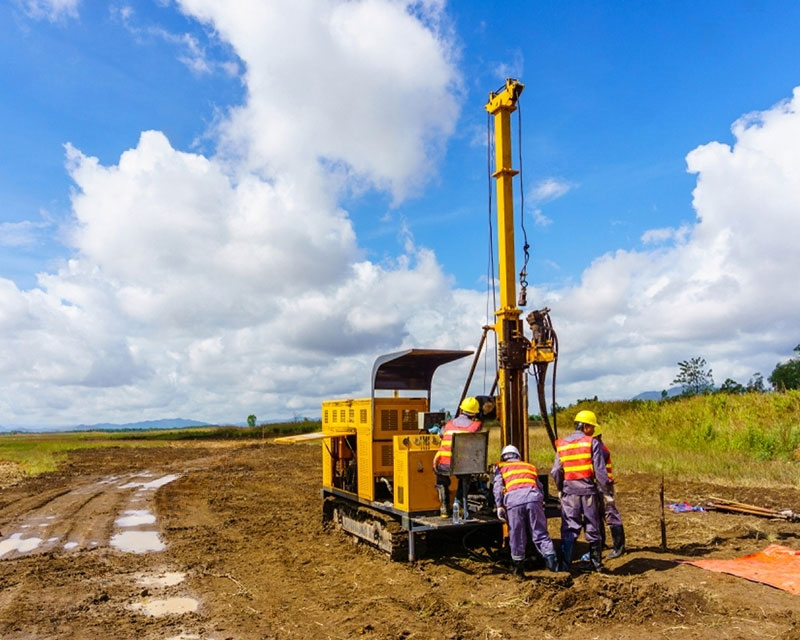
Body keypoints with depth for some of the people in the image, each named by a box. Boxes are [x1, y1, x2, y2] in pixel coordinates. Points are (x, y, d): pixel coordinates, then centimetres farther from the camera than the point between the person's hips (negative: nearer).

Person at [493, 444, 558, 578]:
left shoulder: (501, 467, 25)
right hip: (533, 496, 2)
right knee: (540, 533, 8)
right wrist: (541, 504, 28)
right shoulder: (530, 466, 34)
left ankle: (519, 569, 16)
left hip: (513, 499, -2)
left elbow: (497, 486, 9)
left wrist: (499, 506, 3)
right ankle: (552, 561, -3)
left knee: (516, 536, 8)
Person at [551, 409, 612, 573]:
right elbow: (600, 472, -8)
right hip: (589, 490, -2)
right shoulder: (593, 443, -6)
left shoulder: (562, 445, 5)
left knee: (569, 529, 6)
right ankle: (597, 565, 22)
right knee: (593, 529, 12)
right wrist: (607, 493, 0)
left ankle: (565, 565, 1)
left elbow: (556, 472, 5)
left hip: (569, 491, 2)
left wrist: (560, 490, 19)